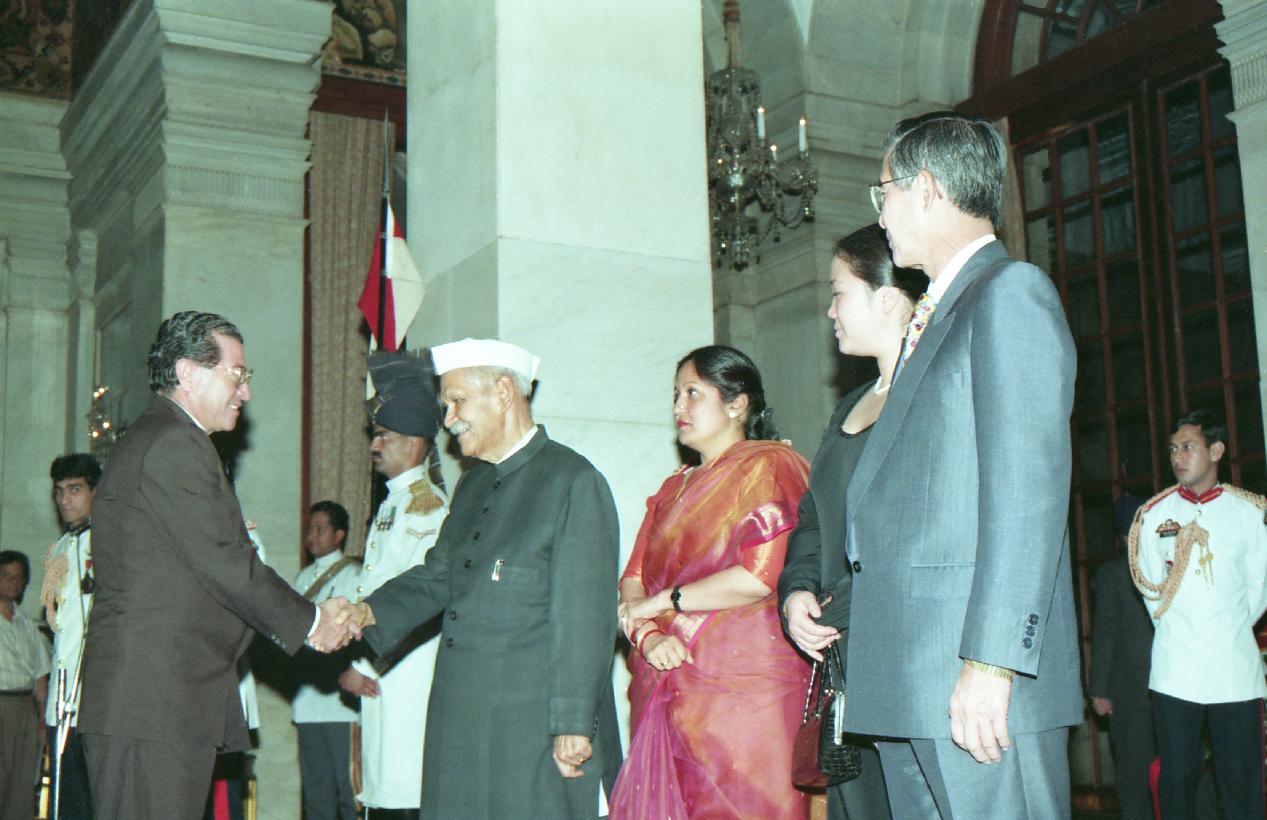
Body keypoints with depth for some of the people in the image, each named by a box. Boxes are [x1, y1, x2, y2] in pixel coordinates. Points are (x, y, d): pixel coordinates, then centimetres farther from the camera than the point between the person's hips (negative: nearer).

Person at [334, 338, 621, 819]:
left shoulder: (574, 482, -9)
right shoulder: (473, 486, 18)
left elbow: (587, 617, -14)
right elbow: (437, 576, 17)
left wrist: (573, 725, -16)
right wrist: (369, 611, -1)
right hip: (462, 729, 8)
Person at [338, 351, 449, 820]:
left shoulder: (427, 505, -11)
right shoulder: (391, 504, 19)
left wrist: (361, 663, -13)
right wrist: (347, 661, 11)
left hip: (409, 675, -9)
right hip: (377, 678, 9)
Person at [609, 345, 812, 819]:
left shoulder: (770, 467, -1)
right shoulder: (673, 490, 21)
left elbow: (762, 575, -14)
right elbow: (633, 580, 13)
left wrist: (662, 601, -6)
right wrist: (647, 637, -8)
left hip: (745, 690, -6)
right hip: (668, 688, 6)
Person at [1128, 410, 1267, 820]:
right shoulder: (1154, 515, 7)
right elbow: (1153, 591, 10)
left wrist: (1227, 631, 12)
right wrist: (1179, 632, 8)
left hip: (1234, 667, -1)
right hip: (1174, 670, 1)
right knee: (1176, 779, 2)